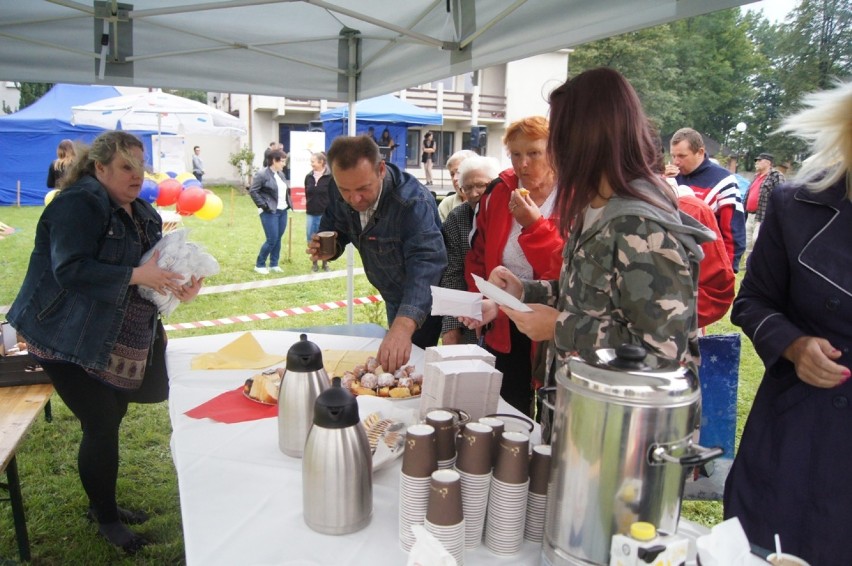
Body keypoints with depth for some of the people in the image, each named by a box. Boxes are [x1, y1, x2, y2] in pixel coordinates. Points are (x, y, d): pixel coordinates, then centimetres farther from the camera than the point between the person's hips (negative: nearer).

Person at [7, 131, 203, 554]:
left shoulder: (143, 214, 10)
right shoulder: (78, 205, -16)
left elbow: (153, 266, 13)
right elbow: (70, 269, -27)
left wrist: (179, 285, -8)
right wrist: (135, 275, -30)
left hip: (118, 343, 8)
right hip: (70, 341, -8)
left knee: (111, 420, 16)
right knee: (102, 425, -4)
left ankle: (103, 504, 36)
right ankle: (106, 519, 17)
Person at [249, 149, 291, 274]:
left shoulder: (280, 174, 11)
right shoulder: (262, 174, -11)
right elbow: (252, 191, -12)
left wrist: (288, 203, 8)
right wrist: (263, 205, -15)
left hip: (282, 211, 7)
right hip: (270, 212, -7)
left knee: (278, 239, 10)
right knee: (272, 239, -8)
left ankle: (274, 264, 22)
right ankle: (259, 264, 8)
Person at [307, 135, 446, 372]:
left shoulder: (414, 203, -36)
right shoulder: (339, 193, -15)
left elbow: (426, 264, -48)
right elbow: (333, 226, 4)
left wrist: (403, 326, -63)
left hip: (422, 301, -6)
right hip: (393, 297, 6)